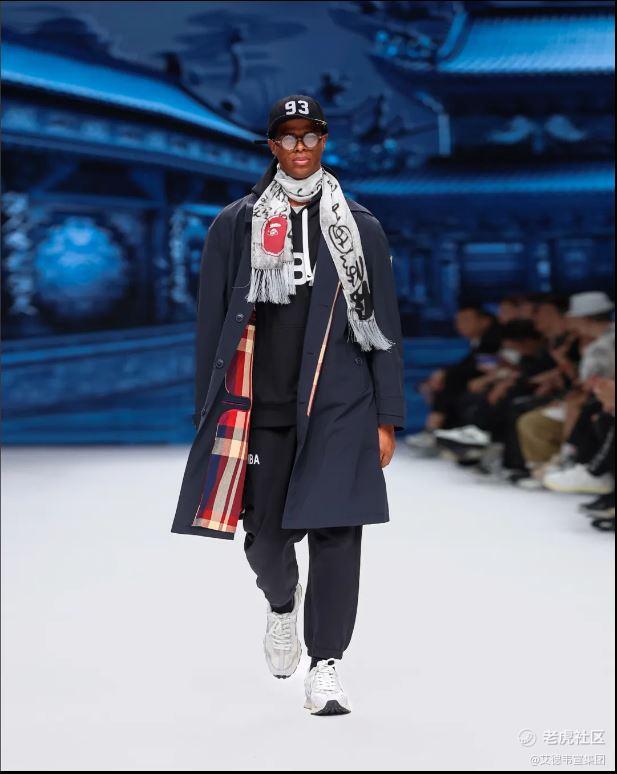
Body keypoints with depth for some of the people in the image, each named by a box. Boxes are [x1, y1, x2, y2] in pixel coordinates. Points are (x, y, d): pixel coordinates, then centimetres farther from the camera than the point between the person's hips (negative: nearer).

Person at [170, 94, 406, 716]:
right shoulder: (235, 226, 8)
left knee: (335, 531, -8)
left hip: (339, 406, 0)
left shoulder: (360, 229, 9)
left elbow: (385, 330, 9)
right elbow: (212, 325, 9)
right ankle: (281, 602, 37)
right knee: (265, 534, 3)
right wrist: (209, 415, 5)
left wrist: (386, 418, 3)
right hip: (260, 408, 1)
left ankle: (325, 666, 0)